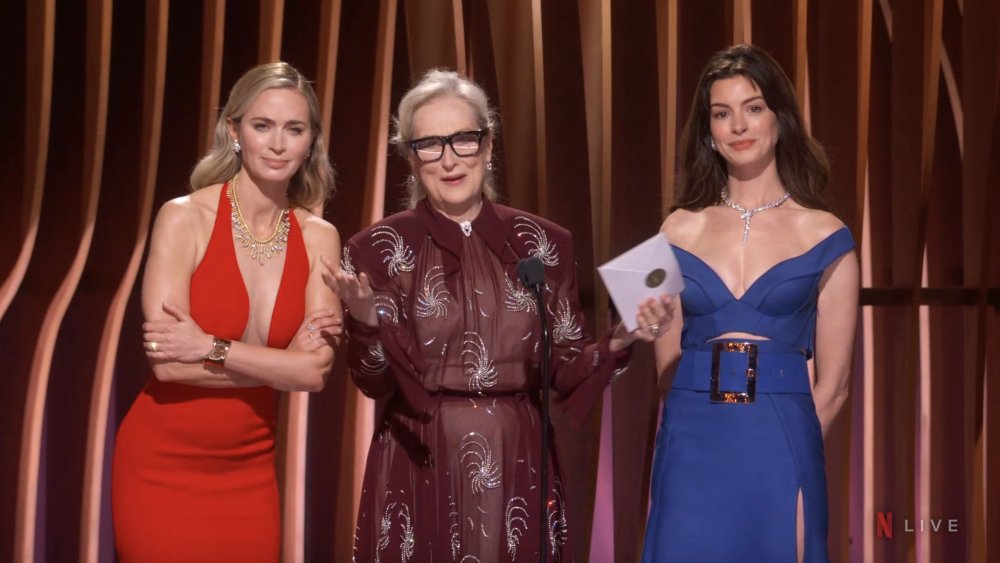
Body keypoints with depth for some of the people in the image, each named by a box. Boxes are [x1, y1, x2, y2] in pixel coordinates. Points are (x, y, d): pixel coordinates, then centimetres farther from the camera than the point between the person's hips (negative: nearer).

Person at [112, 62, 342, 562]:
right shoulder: (184, 218, -12)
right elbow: (168, 362, -20)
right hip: (164, 467, -3)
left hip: (249, 473, 4)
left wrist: (209, 347, -19)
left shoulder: (319, 238, -1)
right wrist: (284, 359, -14)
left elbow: (315, 371, -11)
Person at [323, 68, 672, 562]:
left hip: (519, 469, 2)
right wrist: (366, 321, -25)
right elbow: (377, 384, -8)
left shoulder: (544, 243, 3)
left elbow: (563, 373, 4)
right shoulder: (380, 248, -3)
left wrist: (618, 341, -13)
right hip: (419, 470, -2)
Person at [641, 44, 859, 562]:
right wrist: (707, 435, 5)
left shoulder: (825, 237, 1)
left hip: (781, 456, -1)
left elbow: (831, 385, 3)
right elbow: (668, 368, 9)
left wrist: (786, 455, 5)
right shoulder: (679, 231, 6)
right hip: (691, 454, 2)